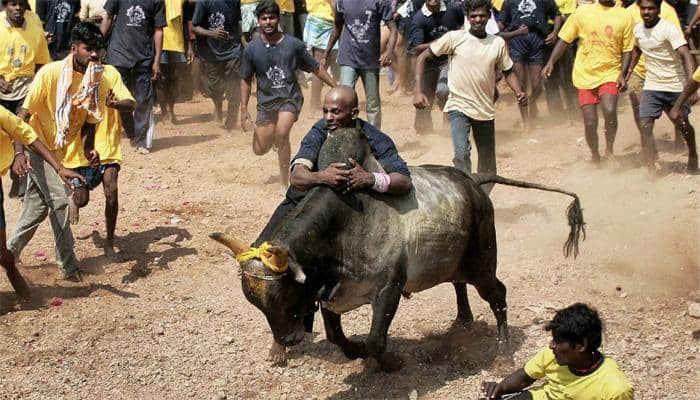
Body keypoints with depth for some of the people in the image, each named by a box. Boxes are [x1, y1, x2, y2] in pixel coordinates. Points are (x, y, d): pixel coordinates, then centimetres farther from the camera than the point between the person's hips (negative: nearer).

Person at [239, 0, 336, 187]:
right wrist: (244, 108, -1)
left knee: (282, 132, -30)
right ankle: (275, 136, 43)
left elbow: (315, 68, 3)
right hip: (266, 100, 3)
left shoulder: (293, 44, -7)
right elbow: (246, 80, 6)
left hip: (290, 97, -3)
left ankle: (285, 182, -19)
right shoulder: (252, 49, -3)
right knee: (260, 149, 4)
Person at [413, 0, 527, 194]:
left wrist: (520, 93, -9)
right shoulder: (455, 38, -6)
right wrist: (418, 91, -13)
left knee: (488, 168, 11)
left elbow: (508, 72, 12)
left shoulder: (498, 43, 3)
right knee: (462, 153, -27)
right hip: (459, 107, -3)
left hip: (486, 111, 4)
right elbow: (423, 57, -3)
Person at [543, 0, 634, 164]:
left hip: (610, 74, -1)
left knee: (609, 111, -26)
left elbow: (627, 50, 3)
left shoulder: (624, 16, -1)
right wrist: (551, 62, -7)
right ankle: (595, 156, 28)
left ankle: (609, 149, -2)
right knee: (590, 123, 2)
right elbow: (564, 39, 3)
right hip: (585, 76, 1)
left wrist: (622, 74, -9)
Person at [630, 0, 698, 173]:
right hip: (651, 86, 4)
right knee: (645, 125, -12)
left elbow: (686, 55, -29)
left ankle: (692, 155, 43)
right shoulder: (638, 29, -1)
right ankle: (651, 171, -11)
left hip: (675, 85, -4)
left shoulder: (669, 29, -20)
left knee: (682, 124, 14)